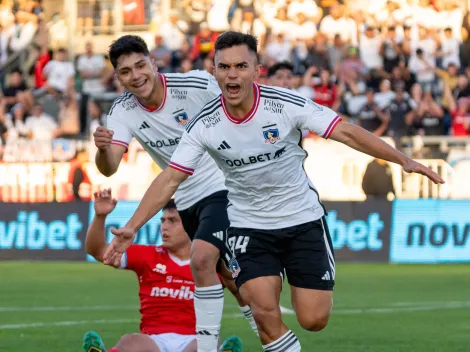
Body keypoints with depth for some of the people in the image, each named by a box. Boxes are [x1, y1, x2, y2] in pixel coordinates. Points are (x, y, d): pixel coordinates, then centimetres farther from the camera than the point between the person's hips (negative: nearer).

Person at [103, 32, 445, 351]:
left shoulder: (286, 104, -18)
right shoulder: (204, 125, -13)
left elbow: (346, 132, -16)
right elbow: (170, 180, -7)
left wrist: (403, 159, -23)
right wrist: (131, 228, -14)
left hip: (303, 218, -1)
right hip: (248, 225, 1)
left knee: (313, 319, -3)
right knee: (266, 316, -18)